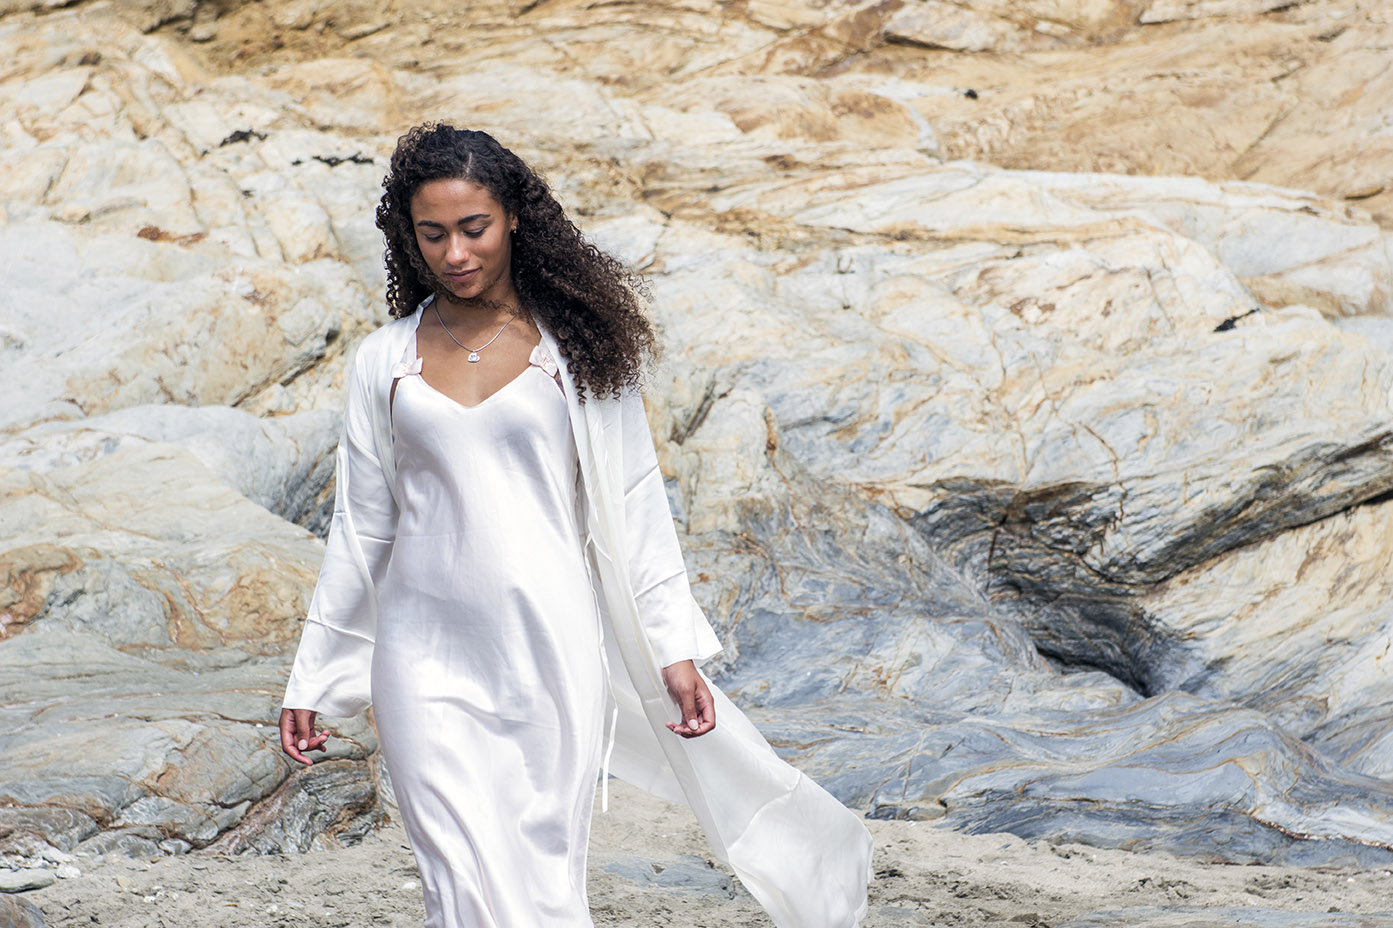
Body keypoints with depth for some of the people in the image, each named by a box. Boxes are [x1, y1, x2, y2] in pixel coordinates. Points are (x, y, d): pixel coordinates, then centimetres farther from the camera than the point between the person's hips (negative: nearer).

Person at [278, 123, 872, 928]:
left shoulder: (572, 344, 3)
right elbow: (360, 528, 13)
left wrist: (675, 649, -2)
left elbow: (632, 502, 4)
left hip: (549, 649, -1)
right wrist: (310, 681, 14)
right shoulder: (385, 361, 7)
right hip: (428, 657, 1)